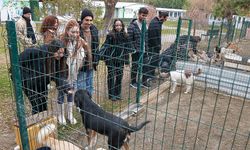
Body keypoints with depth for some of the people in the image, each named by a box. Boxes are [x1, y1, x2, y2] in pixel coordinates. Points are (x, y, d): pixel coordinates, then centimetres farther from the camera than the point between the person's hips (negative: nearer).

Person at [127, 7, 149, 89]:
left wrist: (146, 48, 11)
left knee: (144, 66, 13)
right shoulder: (132, 26, -13)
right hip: (136, 51, -6)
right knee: (135, 67, 7)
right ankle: (133, 82, 25)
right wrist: (133, 50, -16)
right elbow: (129, 39, -14)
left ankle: (143, 81, 29)